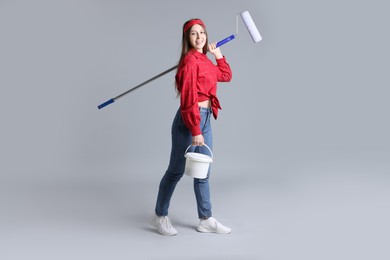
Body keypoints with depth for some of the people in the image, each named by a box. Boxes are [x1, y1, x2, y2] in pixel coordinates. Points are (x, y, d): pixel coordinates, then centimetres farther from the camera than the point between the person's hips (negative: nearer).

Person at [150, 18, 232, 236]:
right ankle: (160, 216, 18)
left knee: (203, 173, 13)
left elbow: (226, 76, 29)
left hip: (205, 119, 9)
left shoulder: (204, 60, 13)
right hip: (189, 120, -9)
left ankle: (206, 220, 22)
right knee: (176, 171, 2)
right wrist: (195, 131, -22)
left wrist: (218, 54, 19)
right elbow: (188, 98, -20)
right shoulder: (190, 60, -14)